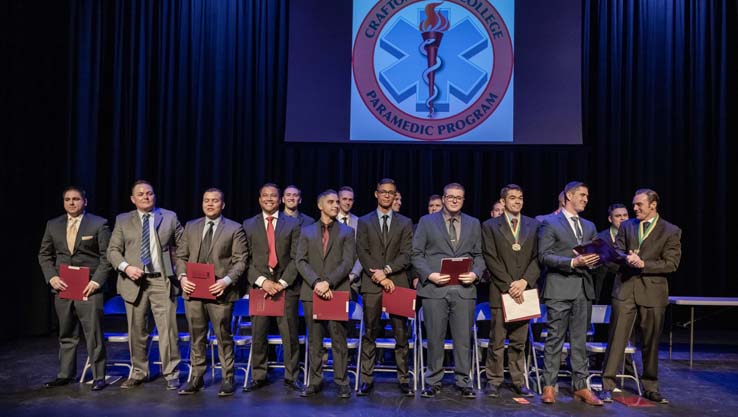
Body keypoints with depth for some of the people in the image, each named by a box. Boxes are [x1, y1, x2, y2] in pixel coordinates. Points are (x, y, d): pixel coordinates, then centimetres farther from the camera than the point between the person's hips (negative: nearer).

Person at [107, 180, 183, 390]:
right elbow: (113, 250, 5)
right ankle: (138, 373, 24)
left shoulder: (169, 217, 8)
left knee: (168, 329, -5)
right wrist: (126, 267, -11)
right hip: (134, 281, 1)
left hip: (162, 280, -1)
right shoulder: (123, 220, 9)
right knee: (137, 331, 9)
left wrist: (179, 268, 0)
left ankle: (171, 375, 5)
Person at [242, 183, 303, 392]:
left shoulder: (293, 224, 6)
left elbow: (296, 258, 0)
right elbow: (246, 259, 4)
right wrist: (261, 281, -10)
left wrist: (282, 283, -10)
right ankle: (258, 376, 18)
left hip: (287, 287, -1)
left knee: (290, 334, 2)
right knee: (258, 335, 5)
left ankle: (291, 377, 13)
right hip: (259, 286, 1)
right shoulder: (249, 225, 9)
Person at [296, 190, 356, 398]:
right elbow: (300, 261, 2)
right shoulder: (307, 231, 12)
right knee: (314, 341, 8)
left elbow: (347, 262, -3)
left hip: (337, 292, -1)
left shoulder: (347, 232, 8)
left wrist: (328, 282, -14)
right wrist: (316, 282, -12)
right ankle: (315, 381, 17)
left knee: (339, 340, 0)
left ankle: (342, 382, 10)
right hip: (311, 293, 2)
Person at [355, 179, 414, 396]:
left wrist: (386, 270, -12)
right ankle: (367, 379, 8)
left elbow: (406, 254, 2)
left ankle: (404, 379, 10)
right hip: (371, 284, 0)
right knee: (370, 333, 2)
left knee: (401, 333, 2)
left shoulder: (405, 223, 11)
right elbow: (362, 253, 1)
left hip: (398, 283, 1)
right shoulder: (364, 222, 10)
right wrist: (380, 278, -9)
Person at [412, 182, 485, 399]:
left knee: (463, 338, 4)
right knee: (435, 338, 4)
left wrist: (475, 273, -6)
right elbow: (417, 253, 3)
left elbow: (479, 255, 13)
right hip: (435, 288, -1)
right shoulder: (427, 221, 7)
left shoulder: (474, 224, 14)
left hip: (464, 289, 2)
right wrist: (430, 275, -11)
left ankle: (464, 382, 16)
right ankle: (433, 381, 17)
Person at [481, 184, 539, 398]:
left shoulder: (533, 225, 12)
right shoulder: (490, 226, 4)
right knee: (497, 341, 1)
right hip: (501, 291, -2)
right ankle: (494, 382, 10)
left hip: (524, 290, 2)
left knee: (519, 342, 8)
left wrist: (525, 281, -9)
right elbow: (491, 259, -3)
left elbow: (537, 257, 5)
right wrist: (509, 285, -10)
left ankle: (519, 382, 16)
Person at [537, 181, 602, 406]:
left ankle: (580, 386, 14)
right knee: (555, 338, 0)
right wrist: (572, 262, -18)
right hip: (560, 288, -5)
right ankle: (549, 386, 8)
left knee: (580, 339, 8)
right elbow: (544, 255, -9)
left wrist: (594, 260, -6)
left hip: (584, 288, 6)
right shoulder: (550, 223, -1)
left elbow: (595, 253, 18)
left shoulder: (589, 226, 18)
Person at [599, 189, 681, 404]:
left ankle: (650, 387, 24)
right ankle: (607, 386, 2)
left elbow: (671, 264, -5)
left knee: (651, 342, 9)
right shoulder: (626, 226, 11)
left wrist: (643, 264, -15)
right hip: (625, 288, 1)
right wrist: (627, 258, -18)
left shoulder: (671, 231, 3)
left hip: (653, 291, -1)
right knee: (616, 338, -2)